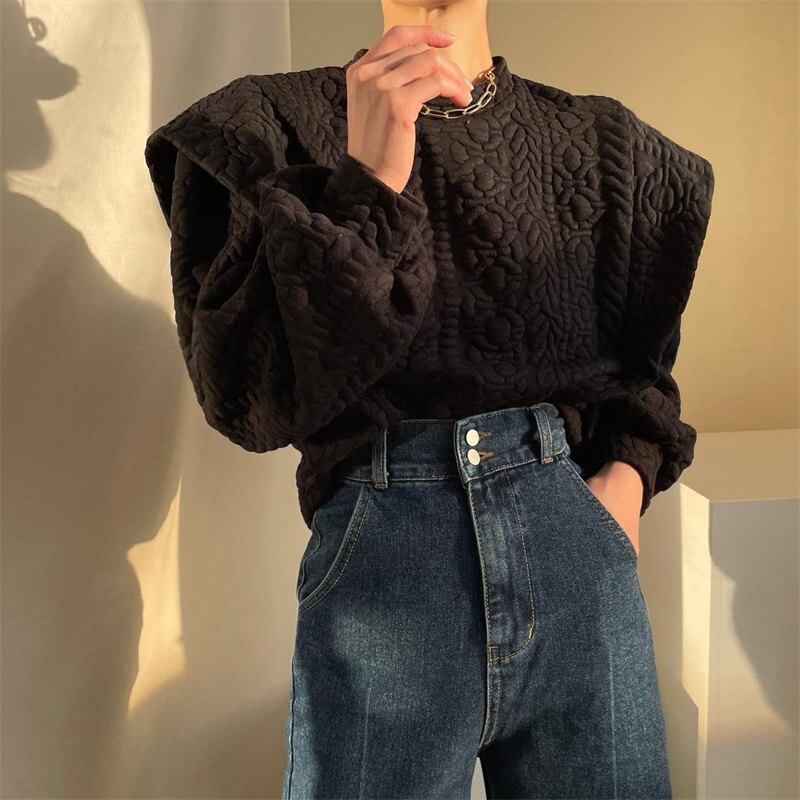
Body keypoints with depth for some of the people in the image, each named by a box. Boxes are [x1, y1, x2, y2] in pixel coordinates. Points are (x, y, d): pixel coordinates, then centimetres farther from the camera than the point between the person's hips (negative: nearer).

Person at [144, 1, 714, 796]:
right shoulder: (269, 122, 2)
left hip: (583, 558, 4)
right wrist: (364, 188, -17)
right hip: (380, 548, -2)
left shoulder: (603, 141, 11)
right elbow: (244, 396, -9)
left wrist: (630, 469, 2)